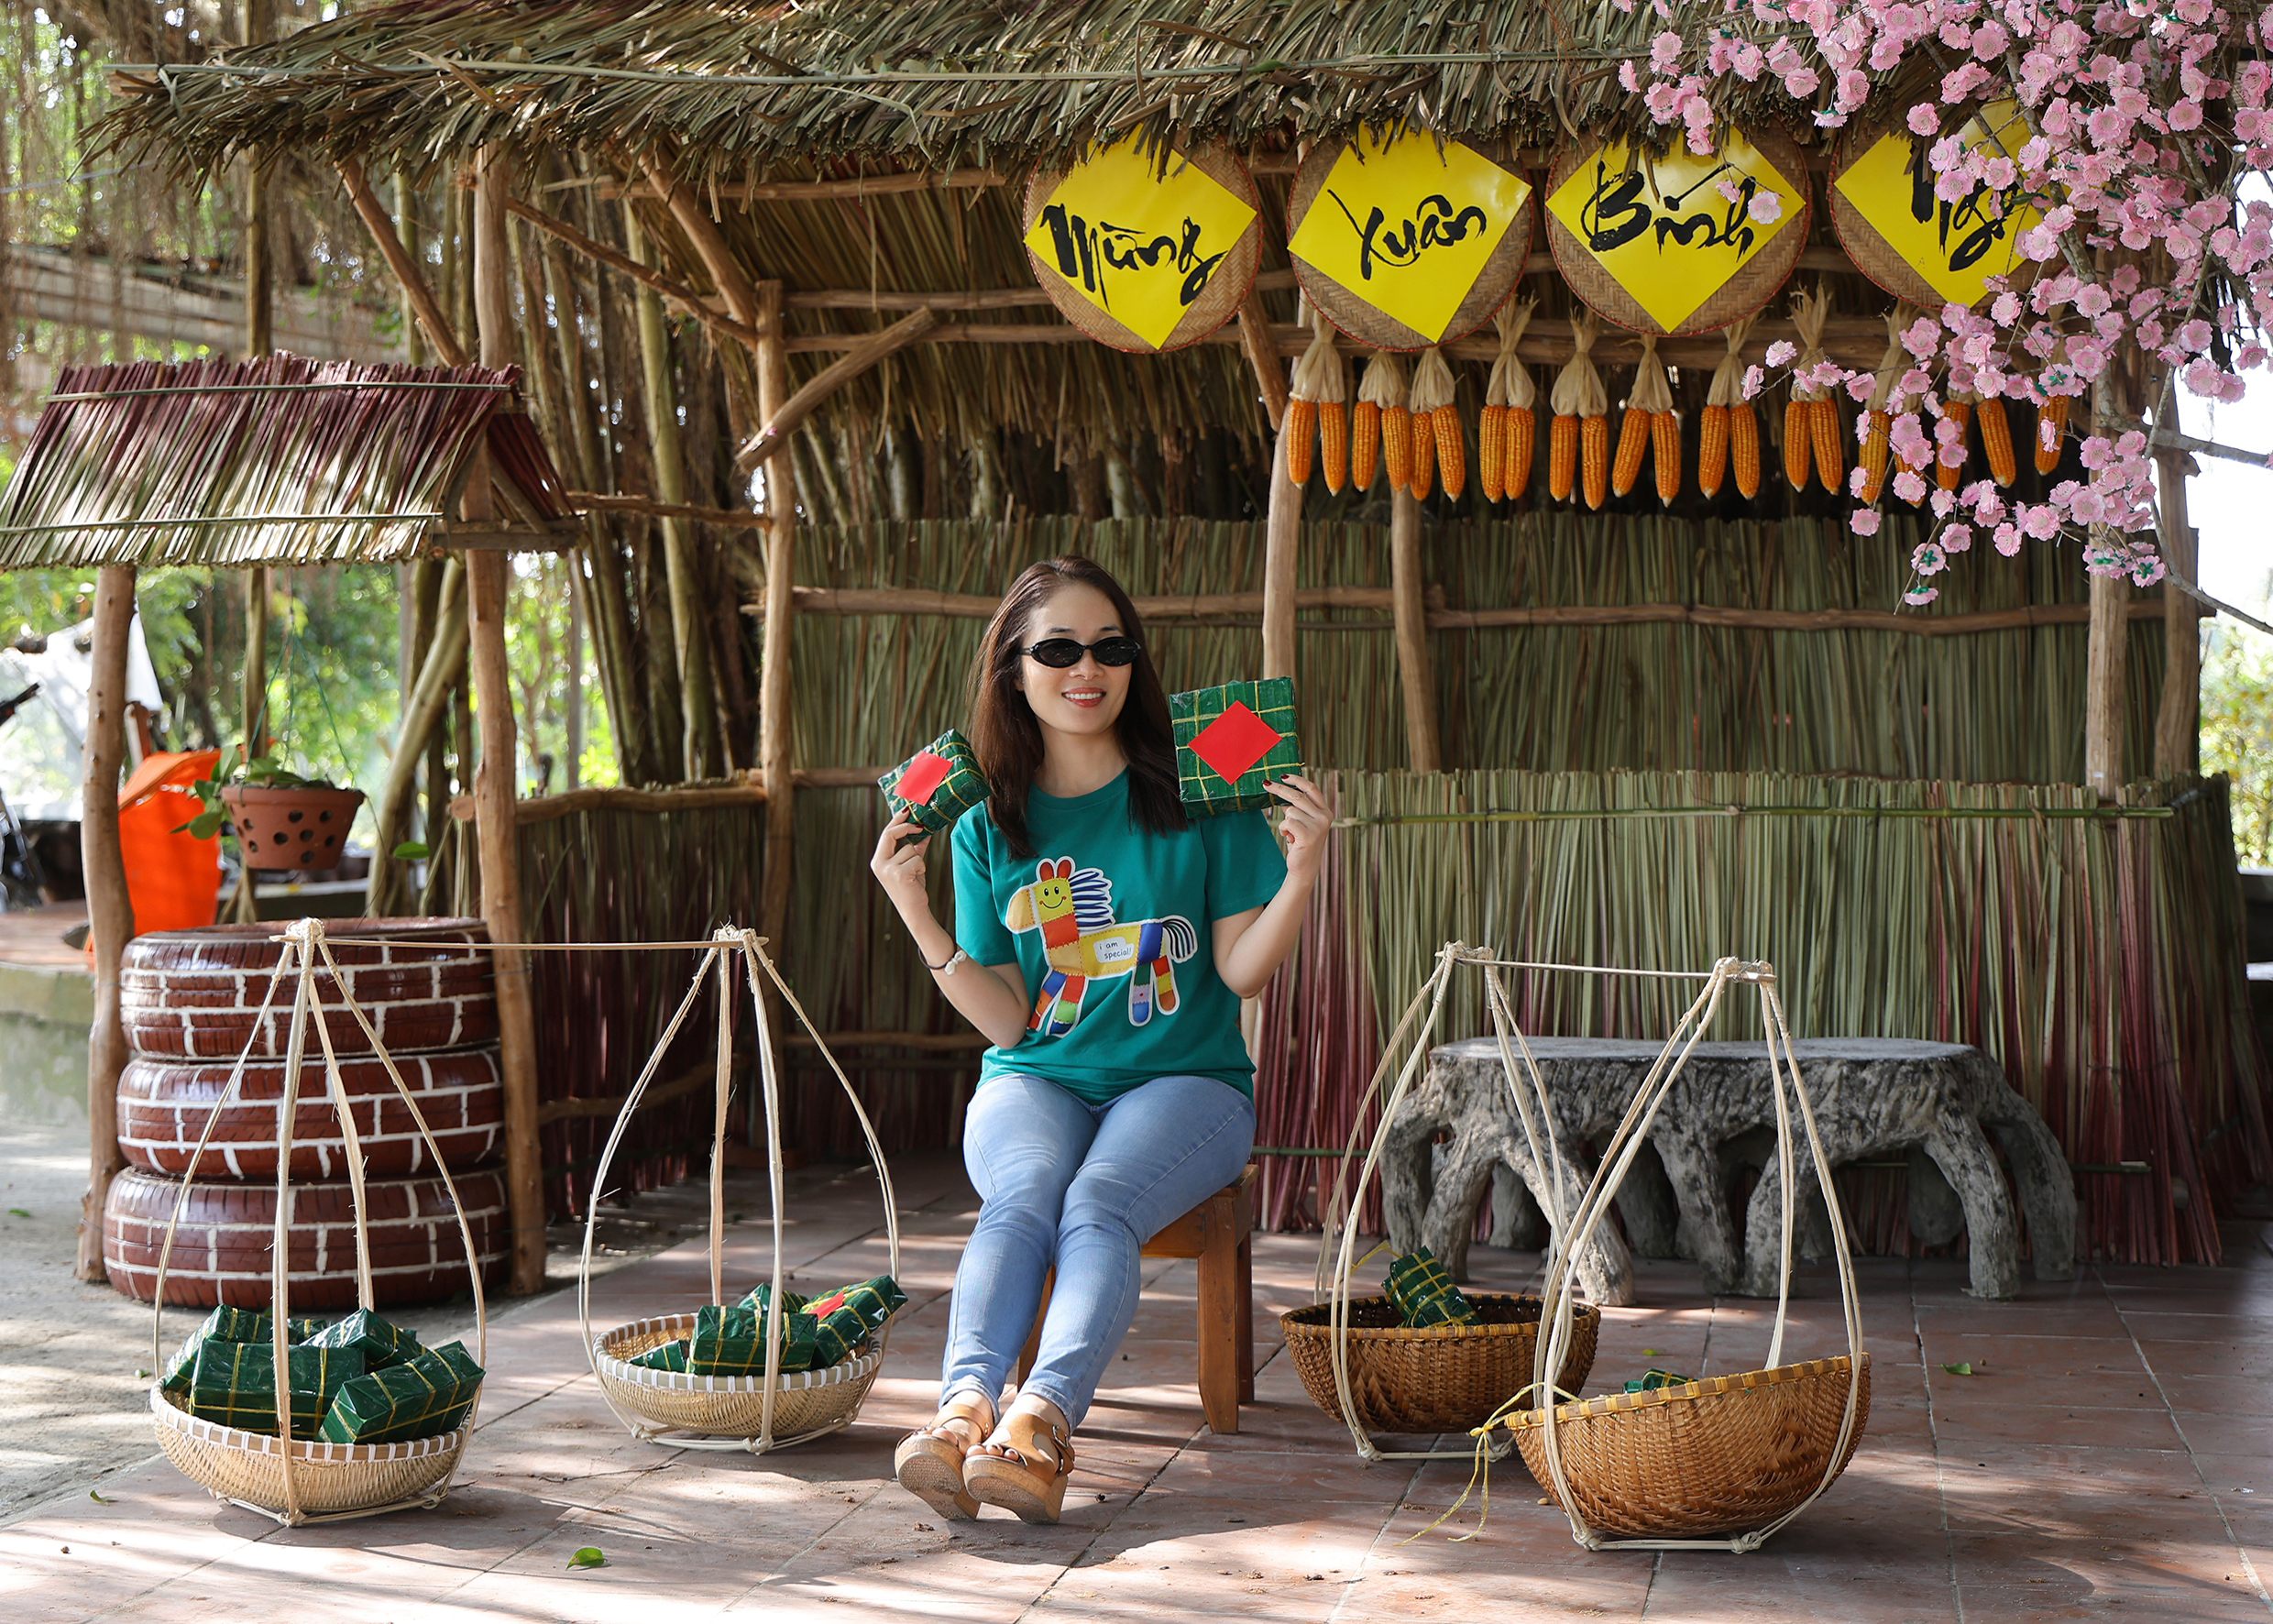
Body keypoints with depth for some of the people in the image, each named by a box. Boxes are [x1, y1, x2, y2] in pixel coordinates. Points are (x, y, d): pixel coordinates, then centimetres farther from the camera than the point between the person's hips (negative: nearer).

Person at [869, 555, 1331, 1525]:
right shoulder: (987, 831, 7)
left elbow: (1243, 973, -1)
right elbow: (1006, 1020, 0)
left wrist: (1302, 871, -17)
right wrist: (916, 915, -9)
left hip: (1185, 1080, -1)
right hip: (1039, 1080, 2)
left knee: (1098, 1202, -32)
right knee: (1025, 1193, -31)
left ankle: (1041, 1420, -51)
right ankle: (966, 1402, -49)